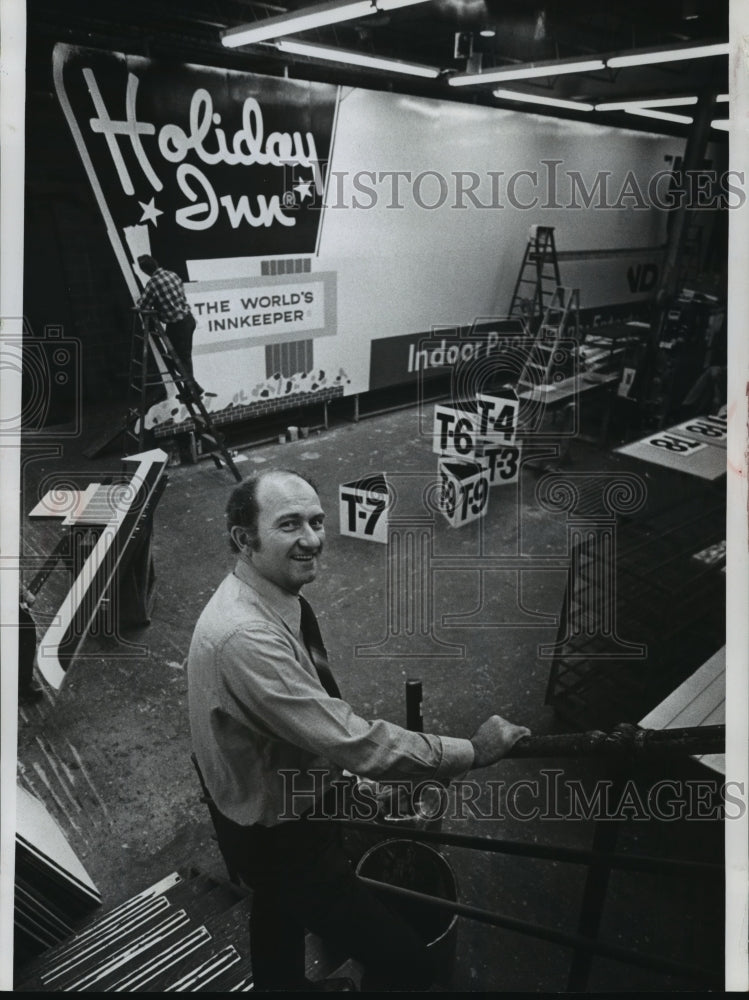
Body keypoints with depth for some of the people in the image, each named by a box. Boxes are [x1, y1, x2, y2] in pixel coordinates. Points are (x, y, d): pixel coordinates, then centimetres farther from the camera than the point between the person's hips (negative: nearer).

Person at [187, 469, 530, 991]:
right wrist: (473, 751, -28)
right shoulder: (243, 636, -37)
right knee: (405, 961, 1)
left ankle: (281, 982, 63)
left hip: (270, 811, 9)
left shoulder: (272, 600, -7)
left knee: (281, 911, 34)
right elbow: (350, 741, -36)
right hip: (277, 838, -9)